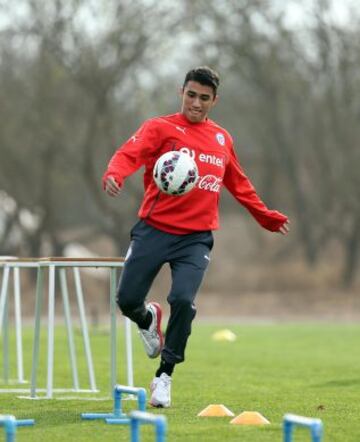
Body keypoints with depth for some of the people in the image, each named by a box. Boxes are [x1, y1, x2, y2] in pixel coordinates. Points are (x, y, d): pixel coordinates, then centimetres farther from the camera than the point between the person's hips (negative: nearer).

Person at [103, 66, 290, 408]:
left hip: (196, 237, 2)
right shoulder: (160, 128, 1)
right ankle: (148, 319, 34)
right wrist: (114, 175, -38)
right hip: (154, 229, -2)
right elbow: (130, 153, -16)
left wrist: (265, 216, 37)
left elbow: (238, 183, 29)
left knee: (183, 300, -18)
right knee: (127, 299, -5)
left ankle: (164, 375, 0)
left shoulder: (222, 139, 15)